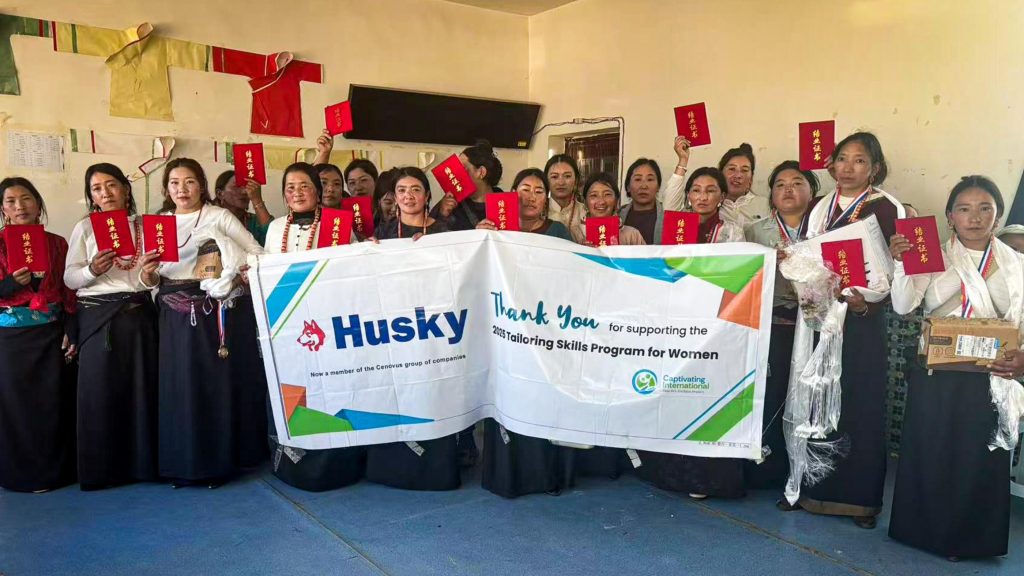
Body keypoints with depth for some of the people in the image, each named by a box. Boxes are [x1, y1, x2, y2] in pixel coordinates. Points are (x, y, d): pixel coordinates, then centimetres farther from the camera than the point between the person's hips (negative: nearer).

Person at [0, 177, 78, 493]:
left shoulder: (57, 243, 6)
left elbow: (68, 292, 5)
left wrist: (70, 333, -2)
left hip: (50, 334, 1)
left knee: (54, 402, 3)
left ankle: (55, 470, 16)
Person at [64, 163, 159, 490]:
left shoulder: (145, 227, 11)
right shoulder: (84, 228, 7)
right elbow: (69, 278, 1)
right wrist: (92, 270, -18)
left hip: (139, 316, 2)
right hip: (97, 317, -1)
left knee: (142, 388, 2)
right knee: (99, 391, -1)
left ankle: (142, 462, 13)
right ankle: (99, 469, 9)